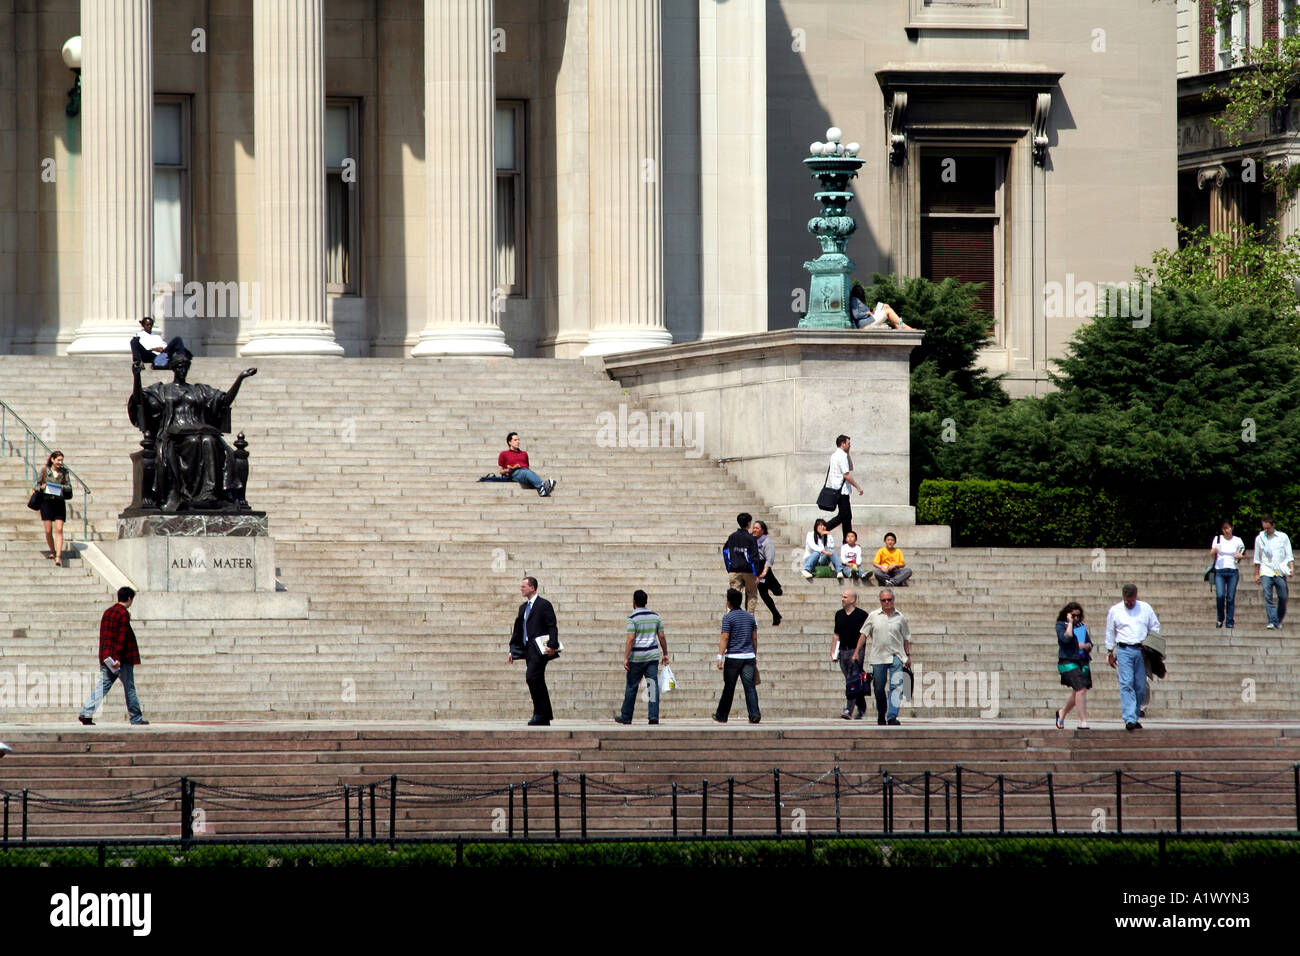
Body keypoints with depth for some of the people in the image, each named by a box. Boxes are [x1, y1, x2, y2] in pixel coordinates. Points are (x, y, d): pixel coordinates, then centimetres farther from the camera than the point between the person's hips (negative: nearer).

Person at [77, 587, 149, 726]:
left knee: (102, 687, 3)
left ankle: (86, 713, -10)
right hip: (123, 659, -7)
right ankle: (136, 718, 12)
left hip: (106, 656, 7)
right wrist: (118, 658, -23)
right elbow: (122, 637, -19)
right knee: (129, 688, 5)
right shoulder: (124, 614, -12)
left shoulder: (107, 612, 13)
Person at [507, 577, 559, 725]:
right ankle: (544, 718, 11)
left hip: (539, 649, -9)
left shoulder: (544, 605, -4)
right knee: (537, 682, 8)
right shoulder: (523, 607, 20)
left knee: (532, 677, -20)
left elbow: (552, 627, -10)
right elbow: (517, 630, 22)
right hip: (528, 650, 9)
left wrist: (552, 645, -20)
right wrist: (512, 651, 16)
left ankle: (540, 713, -16)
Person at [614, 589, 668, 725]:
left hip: (637, 657, -4)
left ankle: (626, 717, 15)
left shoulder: (632, 618, -9)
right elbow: (661, 637, 7)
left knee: (631, 687, 6)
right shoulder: (655, 616, 6)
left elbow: (631, 639, -15)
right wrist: (665, 654, 16)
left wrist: (626, 658, -14)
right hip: (653, 655, 4)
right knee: (653, 685, 0)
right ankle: (654, 715, -10)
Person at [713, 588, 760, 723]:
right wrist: (755, 656, 22)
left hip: (733, 657, -4)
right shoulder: (750, 617, 9)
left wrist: (720, 657, -13)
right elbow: (754, 638, 13)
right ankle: (754, 714, -14)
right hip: (749, 656, 4)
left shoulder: (728, 617, -6)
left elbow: (725, 638, -12)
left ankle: (722, 716, 17)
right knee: (750, 687, 0)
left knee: (729, 688, 6)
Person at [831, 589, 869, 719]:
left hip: (856, 651, -6)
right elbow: (836, 635, 18)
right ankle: (861, 708, 23)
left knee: (852, 681, -13)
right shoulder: (839, 614, 13)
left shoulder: (861, 615, -4)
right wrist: (833, 652, 12)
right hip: (843, 651, 6)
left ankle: (848, 709, -19)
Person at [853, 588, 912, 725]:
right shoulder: (873, 616, 6)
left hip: (896, 656, -1)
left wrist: (908, 655, 10)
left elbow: (906, 638, 13)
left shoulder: (900, 617, 7)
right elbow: (864, 634, 8)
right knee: (879, 688, 7)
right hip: (878, 656, 1)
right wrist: (857, 652, 1)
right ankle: (881, 714, 27)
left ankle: (892, 717, -18)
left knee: (896, 686, -14)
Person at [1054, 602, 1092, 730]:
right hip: (1068, 662, -7)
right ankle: (1083, 722, -17)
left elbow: (1090, 644, 17)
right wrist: (1070, 623, -9)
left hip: (1083, 662, 7)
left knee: (1077, 693, 12)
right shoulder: (1060, 625, 0)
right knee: (1080, 690, -18)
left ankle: (1062, 713, 37)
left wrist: (1085, 646, -6)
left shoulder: (1082, 626, 16)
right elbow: (1066, 638, -19)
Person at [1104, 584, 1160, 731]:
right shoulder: (1115, 610, 6)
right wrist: (1110, 653, 12)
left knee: (1141, 686, 2)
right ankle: (1129, 720, -20)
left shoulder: (1145, 608, 9)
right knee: (1126, 685, -13)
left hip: (1142, 650, 2)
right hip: (1124, 650, -2)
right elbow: (1110, 633, 13)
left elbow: (1155, 628, 16)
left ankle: (1135, 717, 15)